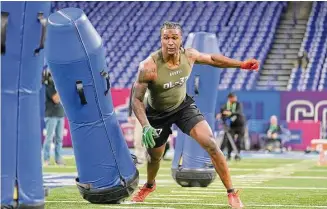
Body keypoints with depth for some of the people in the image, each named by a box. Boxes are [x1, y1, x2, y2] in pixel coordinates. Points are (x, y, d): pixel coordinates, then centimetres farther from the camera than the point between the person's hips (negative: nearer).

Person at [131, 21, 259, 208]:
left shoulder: (189, 55, -19)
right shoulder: (149, 66, -33)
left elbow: (212, 58, 4)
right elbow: (137, 99, -27)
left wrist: (241, 64, 3)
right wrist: (145, 126, -40)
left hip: (183, 106, 2)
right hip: (157, 113, -2)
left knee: (211, 144, -15)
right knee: (154, 157, 17)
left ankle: (232, 193, -5)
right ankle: (149, 186, 53)